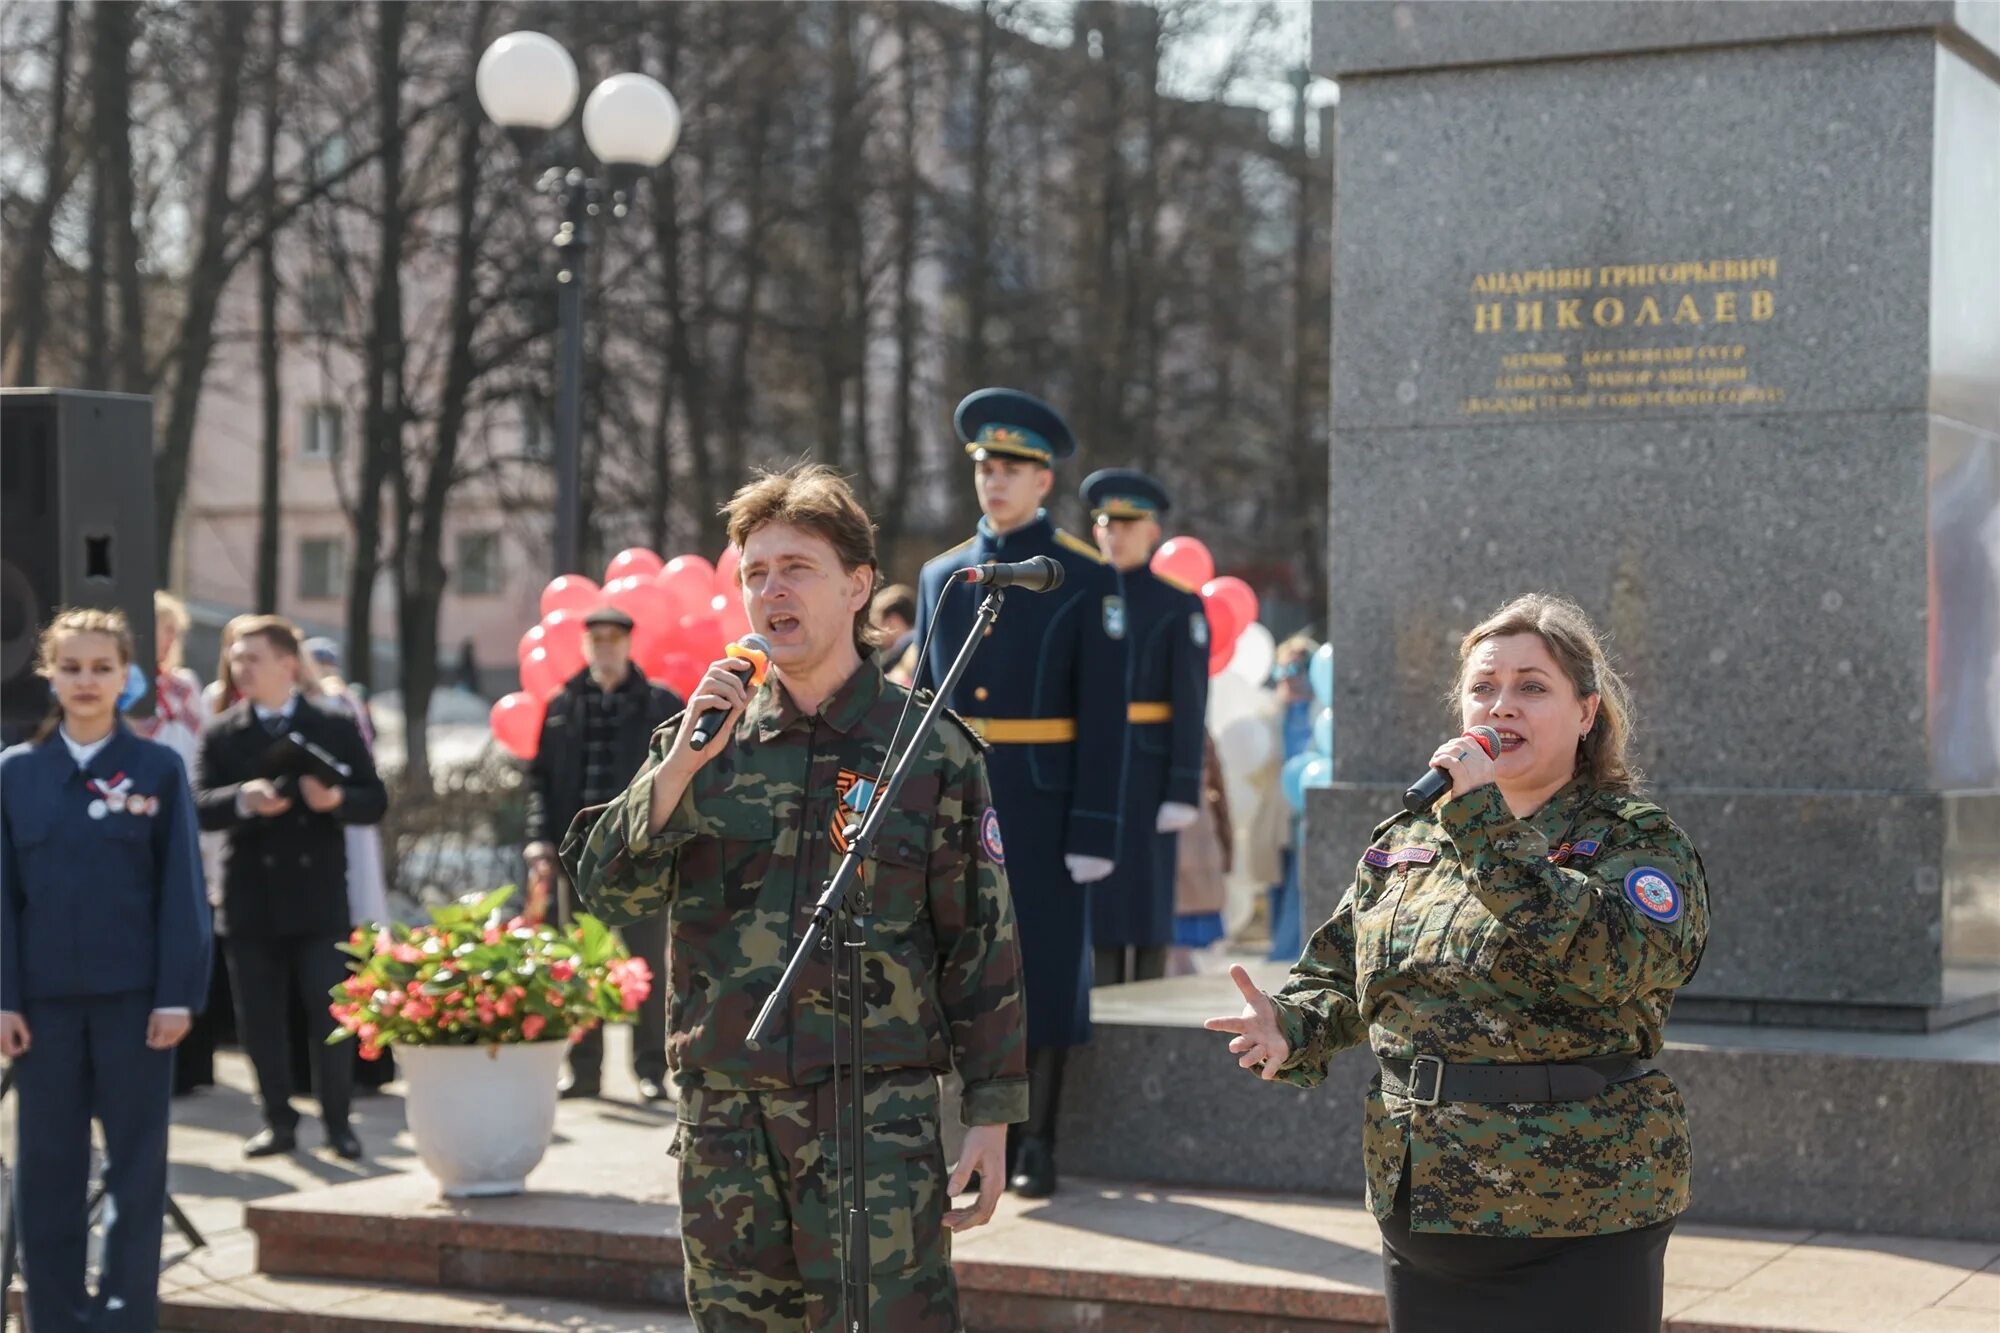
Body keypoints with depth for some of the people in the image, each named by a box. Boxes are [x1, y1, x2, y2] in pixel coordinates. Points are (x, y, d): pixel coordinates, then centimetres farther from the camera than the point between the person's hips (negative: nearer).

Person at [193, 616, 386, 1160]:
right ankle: (278, 1121, 16)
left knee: (330, 1014, -1)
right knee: (259, 1019, 5)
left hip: (318, 897, -2)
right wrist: (243, 799, -24)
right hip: (250, 899, 2)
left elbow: (375, 803, 2)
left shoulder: (335, 729, 5)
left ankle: (338, 1121, 10)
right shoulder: (222, 735, 7)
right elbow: (200, 806, -4)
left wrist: (337, 799, -19)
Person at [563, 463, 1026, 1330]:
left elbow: (983, 947, 0)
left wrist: (990, 1119, -2)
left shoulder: (932, 749, -1)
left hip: (879, 1112, -4)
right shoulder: (704, 736, 9)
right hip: (725, 1118, 4)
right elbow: (610, 892, 0)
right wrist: (684, 764, -12)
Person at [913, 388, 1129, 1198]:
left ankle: (1037, 1146, 9)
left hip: (1042, 806, -4)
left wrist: (1094, 829, -12)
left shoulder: (1086, 578, -2)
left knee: (1045, 970, 1)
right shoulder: (943, 576, 10)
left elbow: (1104, 713, -6)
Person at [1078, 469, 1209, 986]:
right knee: (1098, 897, 5)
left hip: (1147, 769, -4)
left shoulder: (1179, 606, -1)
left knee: (1146, 896, 0)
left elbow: (1191, 705, -6)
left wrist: (1184, 792, -12)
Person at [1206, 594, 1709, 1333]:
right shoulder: (1404, 843, 12)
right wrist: (1291, 1028, -6)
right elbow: (1337, 976, 16)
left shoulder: (1638, 841, -4)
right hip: (1420, 1214, 5)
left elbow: (1610, 959, -24)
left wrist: (1486, 826, -23)